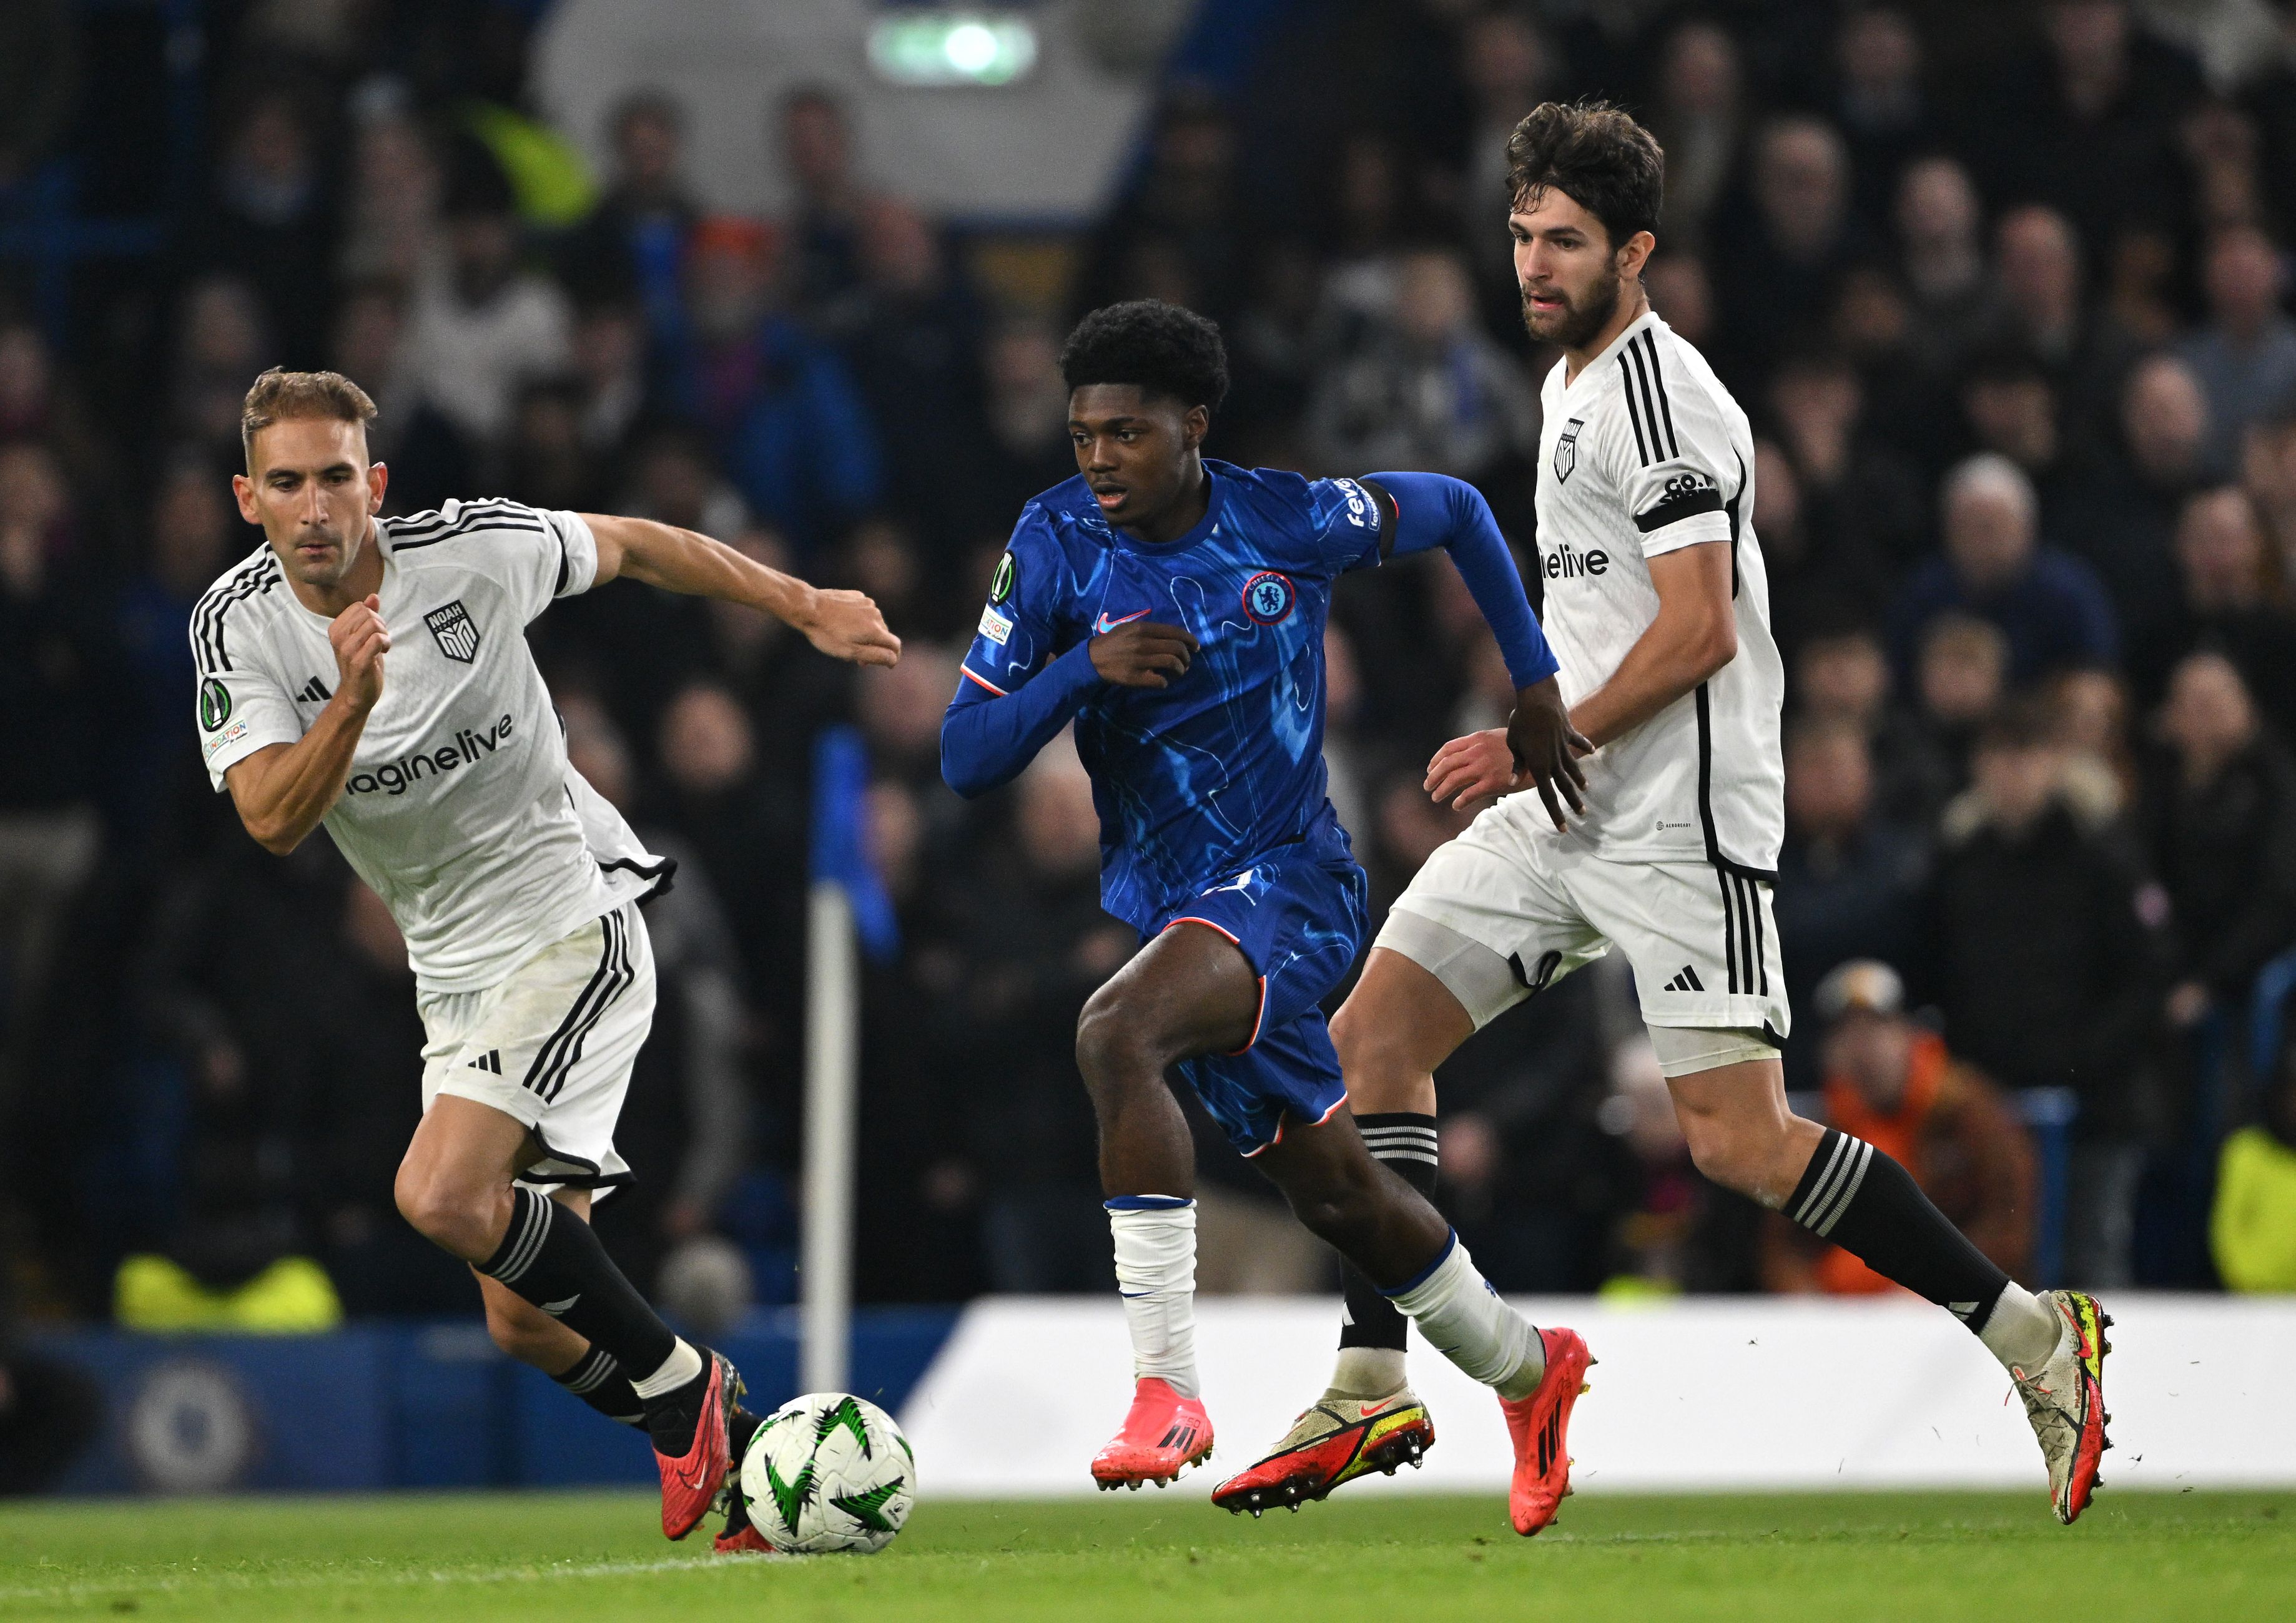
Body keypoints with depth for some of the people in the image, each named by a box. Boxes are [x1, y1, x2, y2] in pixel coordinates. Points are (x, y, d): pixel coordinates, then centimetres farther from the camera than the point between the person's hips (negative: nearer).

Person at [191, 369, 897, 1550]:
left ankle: (675, 1381, -8)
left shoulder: (472, 549, -13)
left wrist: (805, 607, 10)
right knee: (526, 1324, 3)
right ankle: (740, 1444, 23)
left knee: (443, 1197, -26)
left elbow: (631, 548, 6)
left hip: (571, 927, -5)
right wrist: (352, 703, -36)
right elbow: (273, 821, -20)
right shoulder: (239, 625, -8)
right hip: (455, 974, 5)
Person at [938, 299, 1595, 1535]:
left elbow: (1453, 512, 10)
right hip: (1169, 903, 5)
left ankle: (1166, 1387, -33)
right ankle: (1525, 1373, 40)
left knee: (1114, 1035, -33)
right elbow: (966, 761, -7)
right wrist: (1083, 668, -24)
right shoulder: (1056, 545, -5)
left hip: (1287, 878, -5)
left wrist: (1534, 681, 10)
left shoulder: (1292, 522, -10)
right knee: (1332, 1190, 15)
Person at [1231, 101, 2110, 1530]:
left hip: (1678, 823, -10)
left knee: (1738, 1142, -13)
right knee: (1373, 1038, 1)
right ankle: (1373, 1385, 3)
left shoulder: (1658, 391, -13)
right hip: (1567, 818, 10)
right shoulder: (1574, 384, 18)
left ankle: (2035, 1337, -2)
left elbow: (1700, 630, -20)